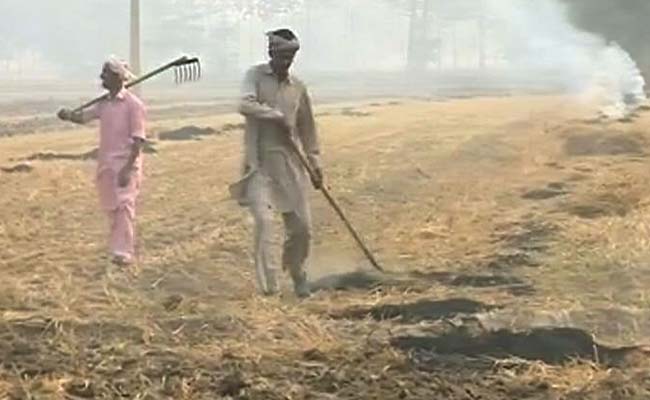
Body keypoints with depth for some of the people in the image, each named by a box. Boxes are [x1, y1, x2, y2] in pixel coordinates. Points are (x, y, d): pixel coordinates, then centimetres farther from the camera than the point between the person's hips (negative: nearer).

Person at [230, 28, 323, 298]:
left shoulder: (298, 88, 11)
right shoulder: (256, 75, 0)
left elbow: (307, 127, 18)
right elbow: (245, 105, -19)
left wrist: (315, 163, 16)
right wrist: (278, 116, -20)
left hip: (290, 162, 4)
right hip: (259, 162, -4)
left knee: (302, 225, 4)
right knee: (263, 219, -17)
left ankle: (297, 275, 28)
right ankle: (267, 283, -12)